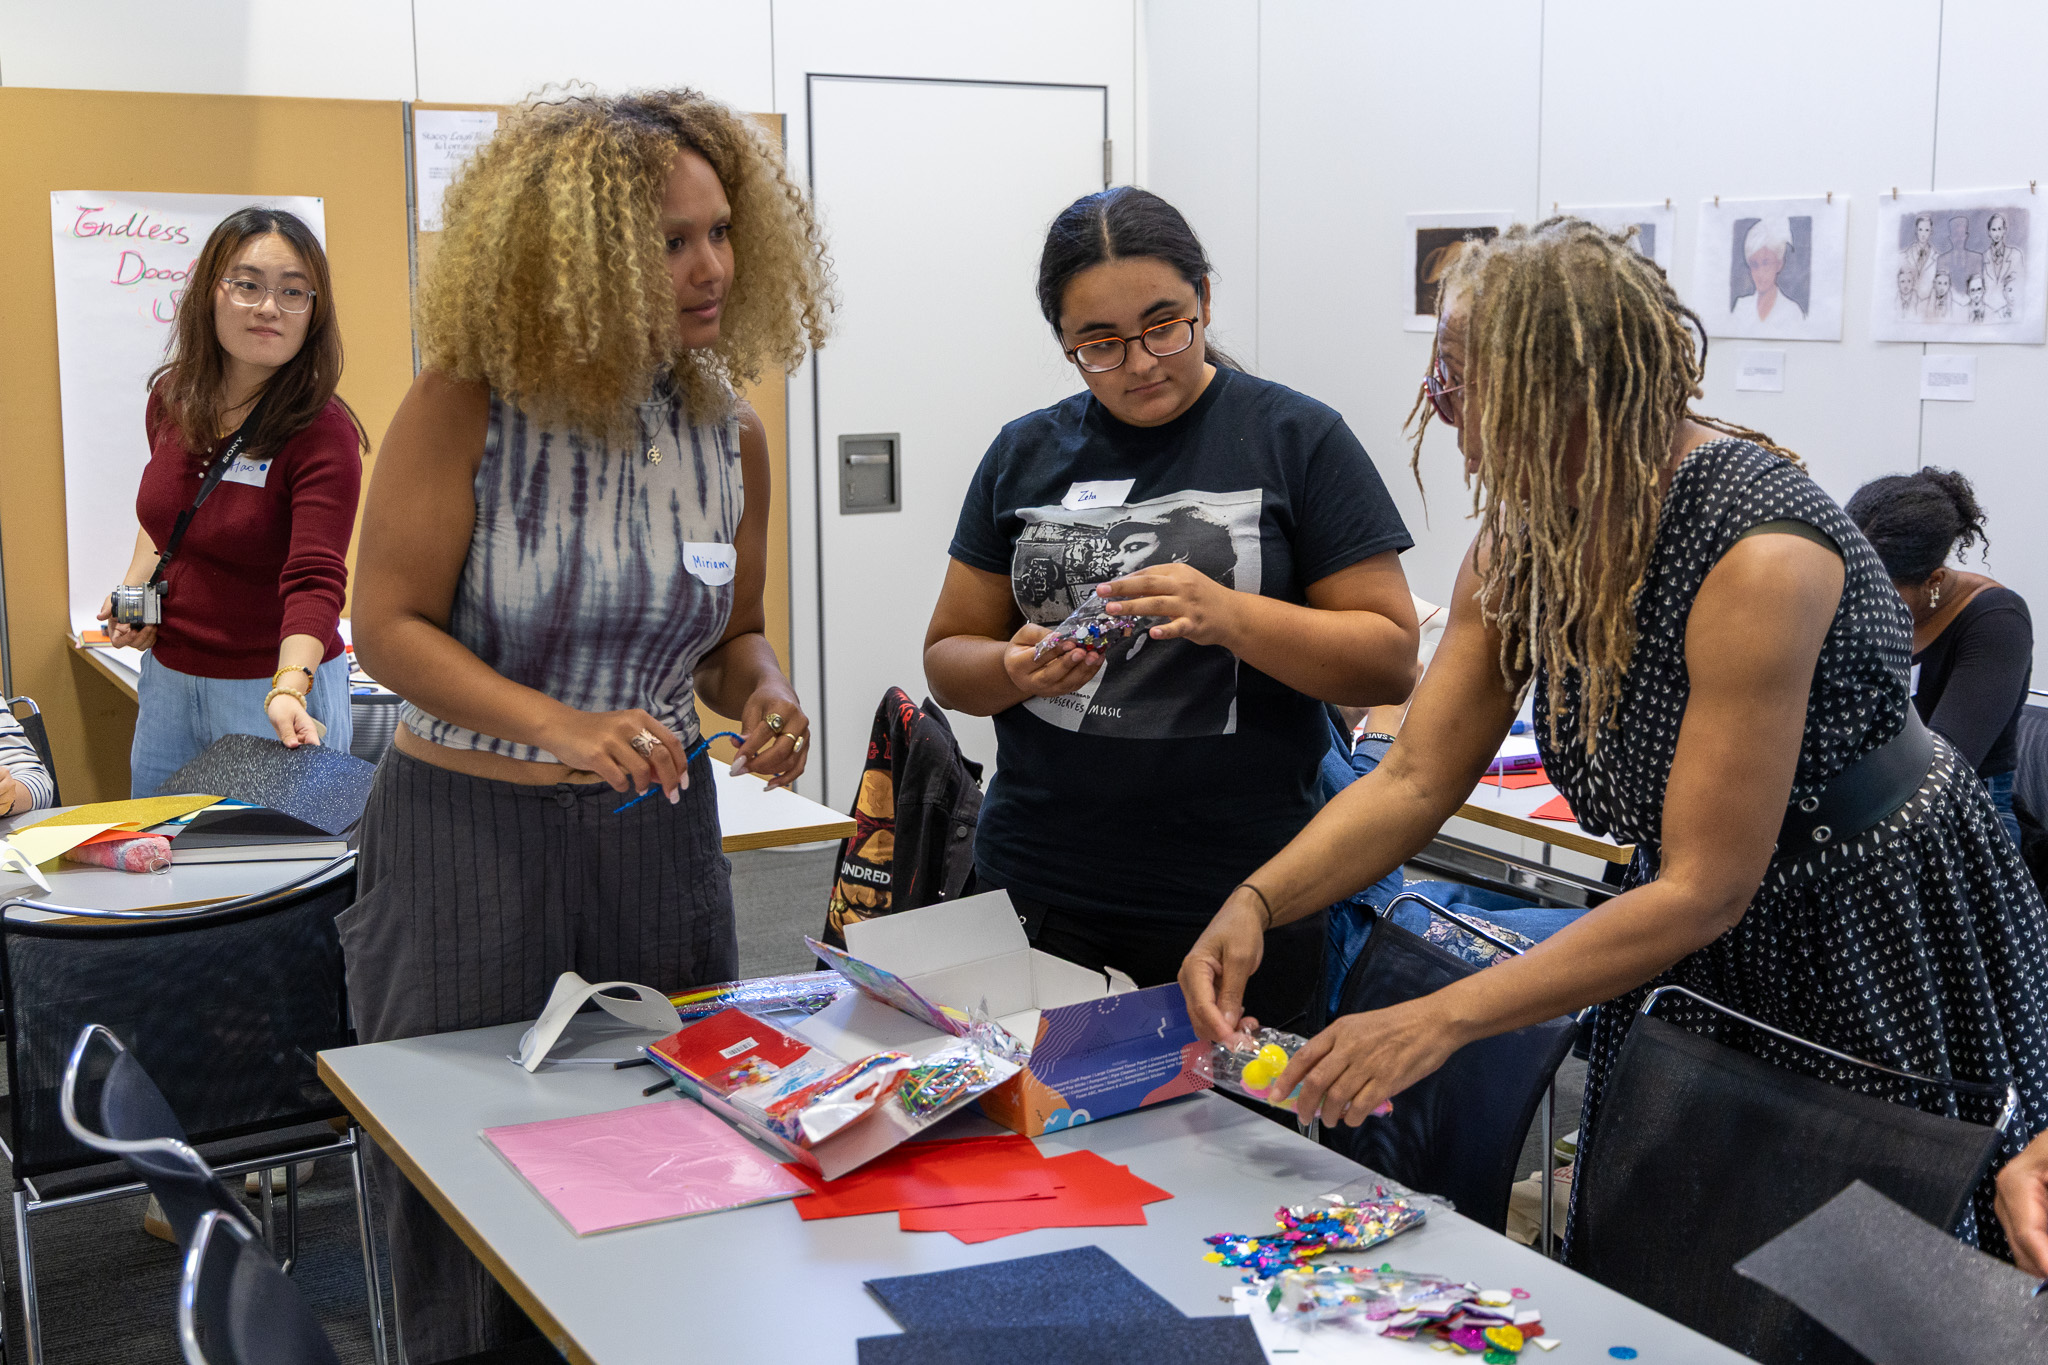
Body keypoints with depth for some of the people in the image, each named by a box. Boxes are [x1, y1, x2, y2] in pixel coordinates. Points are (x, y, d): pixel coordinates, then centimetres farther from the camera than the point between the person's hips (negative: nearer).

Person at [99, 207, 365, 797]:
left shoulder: (324, 433, -20)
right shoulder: (171, 399, -1)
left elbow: (315, 581, -29)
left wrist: (289, 690, -44)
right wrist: (134, 584, 4)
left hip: (275, 688, -6)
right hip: (165, 678, 6)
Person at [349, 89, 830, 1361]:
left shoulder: (731, 435, -1)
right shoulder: (466, 407, -15)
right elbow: (388, 624, -14)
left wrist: (765, 692, -13)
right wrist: (562, 726, -27)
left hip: (656, 827, 4)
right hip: (469, 829, -4)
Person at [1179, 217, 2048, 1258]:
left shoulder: (1758, 555, -32)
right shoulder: (1523, 535, -9)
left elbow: (1704, 891, -30)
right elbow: (1415, 781, -6)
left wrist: (1440, 1019, -35)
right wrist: (1256, 903, -24)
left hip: (1881, 928, -6)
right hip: (1698, 932, 7)